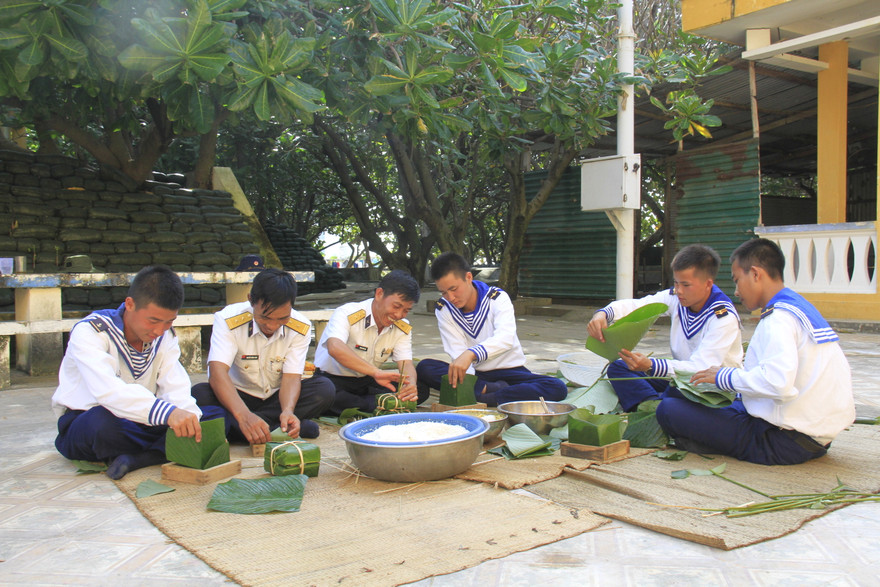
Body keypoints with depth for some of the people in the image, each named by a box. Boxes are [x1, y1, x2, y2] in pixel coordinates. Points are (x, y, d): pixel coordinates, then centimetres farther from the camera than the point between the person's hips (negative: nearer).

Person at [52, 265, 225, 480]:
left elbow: (176, 389, -12)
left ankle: (136, 458, -26)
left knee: (216, 417, -13)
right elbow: (108, 391, -37)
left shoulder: (165, 336, 0)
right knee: (103, 422, -42)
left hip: (139, 421, 6)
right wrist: (167, 412, -53)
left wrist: (191, 423, -34)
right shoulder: (89, 332, -19)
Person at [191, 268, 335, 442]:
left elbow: (291, 376, -18)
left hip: (278, 397, 2)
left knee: (324, 388, -25)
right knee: (199, 394, -32)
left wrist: (288, 411, -42)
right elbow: (217, 371, -32)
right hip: (237, 397, -1)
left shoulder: (301, 328, -13)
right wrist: (243, 415, -49)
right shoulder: (228, 320, -20)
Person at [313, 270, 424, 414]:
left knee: (421, 389, -18)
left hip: (367, 382, 5)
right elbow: (335, 348, -40)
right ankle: (378, 407, -26)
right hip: (333, 379, -5)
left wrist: (411, 386, -38)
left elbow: (406, 364, -12)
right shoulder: (347, 314, -21)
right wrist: (376, 372, -52)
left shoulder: (403, 328, -1)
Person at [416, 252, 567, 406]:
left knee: (558, 388, -29)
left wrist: (471, 354, -51)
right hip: (474, 373, 2)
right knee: (424, 368, -24)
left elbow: (506, 338, -33)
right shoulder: (443, 309, -5)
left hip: (508, 371, -1)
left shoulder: (497, 298, -14)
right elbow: (456, 351, -15)